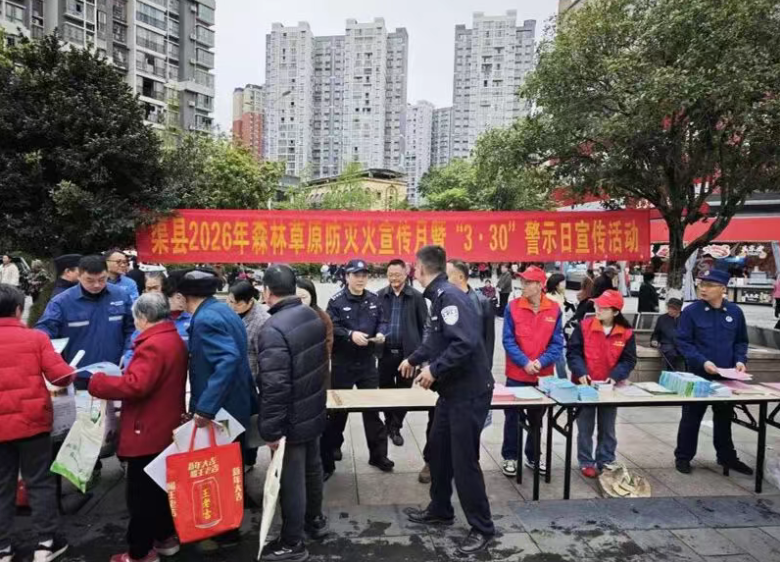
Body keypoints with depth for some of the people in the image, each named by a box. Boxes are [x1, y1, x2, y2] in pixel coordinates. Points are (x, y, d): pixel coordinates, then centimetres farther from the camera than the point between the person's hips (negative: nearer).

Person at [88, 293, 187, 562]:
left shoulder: (152, 345, -22)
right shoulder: (175, 340, 9)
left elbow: (135, 385, -30)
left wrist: (96, 382, -19)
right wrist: (128, 370, 12)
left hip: (147, 433, -10)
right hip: (167, 429, 10)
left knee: (141, 493, 3)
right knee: (161, 486, 21)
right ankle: (166, 537, 34)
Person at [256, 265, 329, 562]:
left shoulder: (273, 329, -28)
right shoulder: (312, 316, 0)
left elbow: (274, 386, -29)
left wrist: (271, 429, -21)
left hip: (291, 421, -8)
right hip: (314, 412, 8)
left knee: (291, 479, 7)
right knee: (312, 467, 24)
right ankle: (315, 519, 43)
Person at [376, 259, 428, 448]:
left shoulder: (416, 296, -2)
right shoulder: (380, 296, 2)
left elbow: (424, 325, 0)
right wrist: (374, 342, 0)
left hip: (407, 352, -1)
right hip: (385, 351, 2)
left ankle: (395, 427, 23)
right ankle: (389, 424, 31)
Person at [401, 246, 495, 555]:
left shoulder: (450, 296, -21)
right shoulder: (439, 296, 9)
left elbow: (465, 343, -32)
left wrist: (434, 370, -23)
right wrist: (414, 359, 38)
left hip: (469, 392, -10)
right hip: (452, 390, 10)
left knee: (464, 460, 1)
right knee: (438, 450, 19)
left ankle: (482, 528, 17)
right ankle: (440, 510, 36)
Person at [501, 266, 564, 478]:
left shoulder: (554, 309, -4)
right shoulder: (512, 307, -8)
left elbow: (557, 343, -4)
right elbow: (508, 340, -9)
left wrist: (541, 362, -18)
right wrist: (524, 362, -19)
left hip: (544, 375, 2)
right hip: (516, 374, -2)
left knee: (537, 418, 17)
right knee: (513, 417, 8)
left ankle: (533, 457, 33)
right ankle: (510, 457, 24)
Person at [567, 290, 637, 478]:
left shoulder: (626, 333, -6)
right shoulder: (584, 326, -10)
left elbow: (629, 360, -3)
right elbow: (573, 352, -9)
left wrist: (615, 376, -18)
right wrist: (580, 372, -22)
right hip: (585, 385, -1)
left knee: (607, 428, 15)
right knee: (585, 428, 8)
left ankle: (606, 461, 29)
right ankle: (586, 462, 20)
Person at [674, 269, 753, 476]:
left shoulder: (735, 312, 2)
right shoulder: (691, 312, -10)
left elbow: (741, 341, 11)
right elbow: (683, 342, -11)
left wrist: (740, 360, -6)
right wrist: (703, 362, -22)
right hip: (698, 375, -3)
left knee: (724, 417, 18)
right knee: (691, 417, 6)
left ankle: (726, 456, 34)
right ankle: (683, 456, 19)